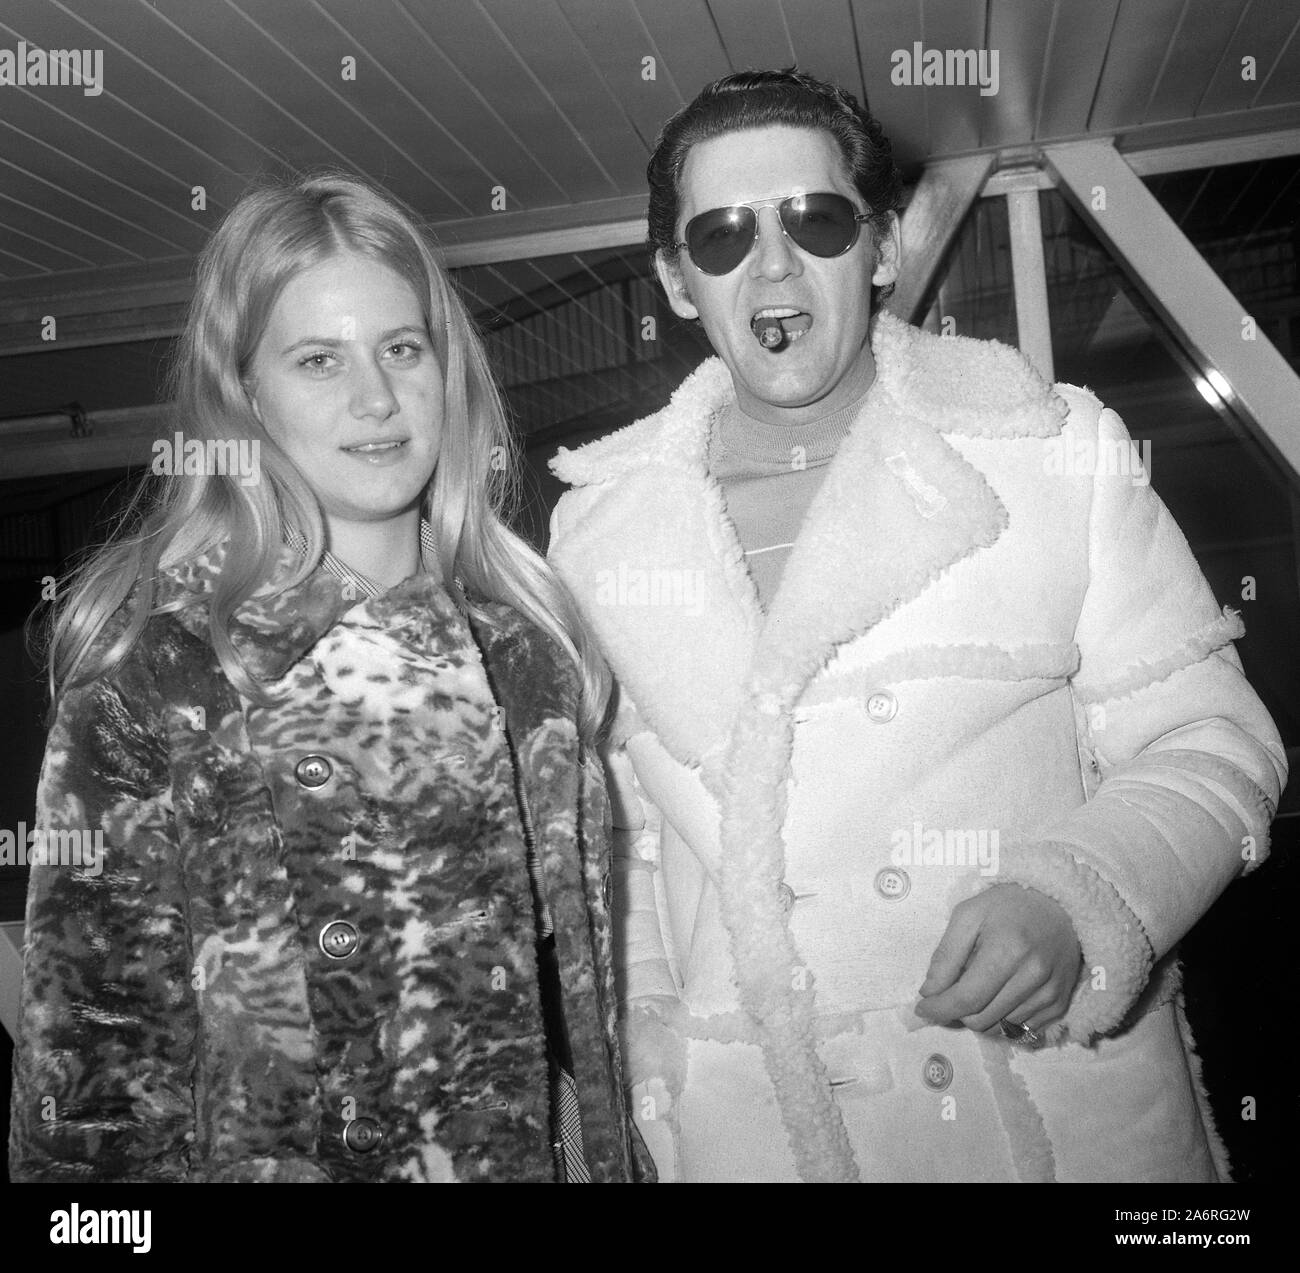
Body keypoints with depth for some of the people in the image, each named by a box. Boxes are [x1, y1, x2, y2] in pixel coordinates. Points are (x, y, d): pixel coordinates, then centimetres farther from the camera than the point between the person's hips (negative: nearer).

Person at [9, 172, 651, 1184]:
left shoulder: (522, 627, -2)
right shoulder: (160, 660, -18)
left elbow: (578, 953, 5)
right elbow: (96, 1035, -14)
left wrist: (615, 1149, 6)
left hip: (542, 1142, 5)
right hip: (279, 1150, -4)